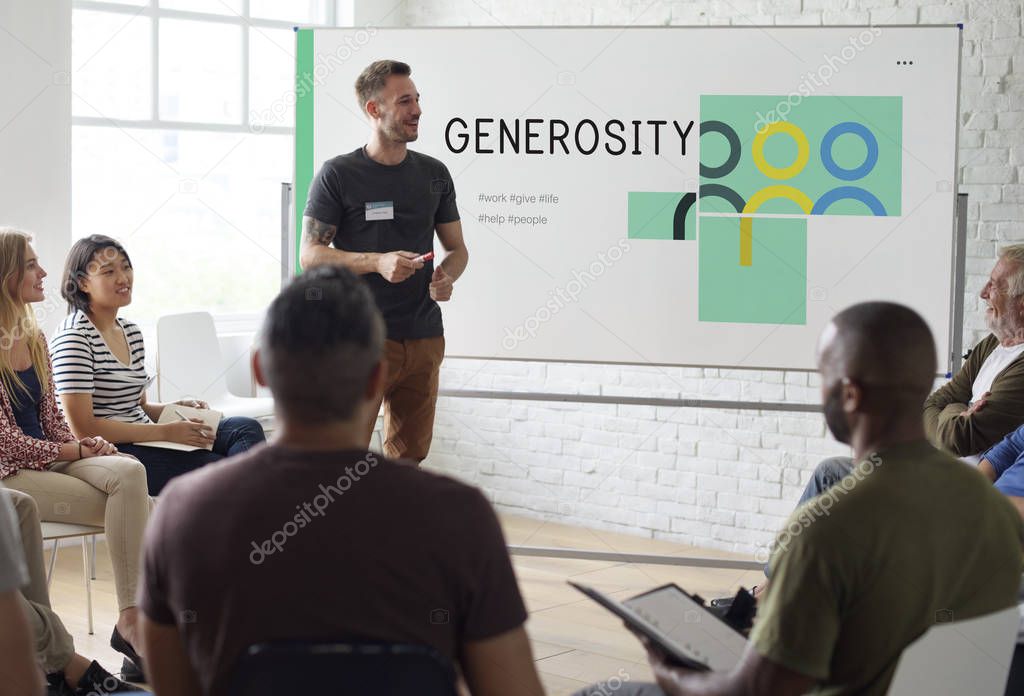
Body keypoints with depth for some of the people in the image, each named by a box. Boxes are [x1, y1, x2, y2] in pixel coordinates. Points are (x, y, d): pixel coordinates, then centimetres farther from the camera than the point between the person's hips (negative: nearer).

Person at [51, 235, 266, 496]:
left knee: (246, 428, -11)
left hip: (141, 440, 9)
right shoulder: (74, 337, -11)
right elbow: (82, 427, -17)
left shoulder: (131, 332, 16)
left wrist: (177, 407, 3)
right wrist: (166, 432, -16)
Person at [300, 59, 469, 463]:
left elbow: (457, 248, 18)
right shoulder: (338, 175, -3)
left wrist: (447, 275, -7)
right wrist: (377, 262, -20)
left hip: (424, 337, 5)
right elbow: (310, 255, -5)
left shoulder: (434, 174, 12)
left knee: (410, 454, 12)